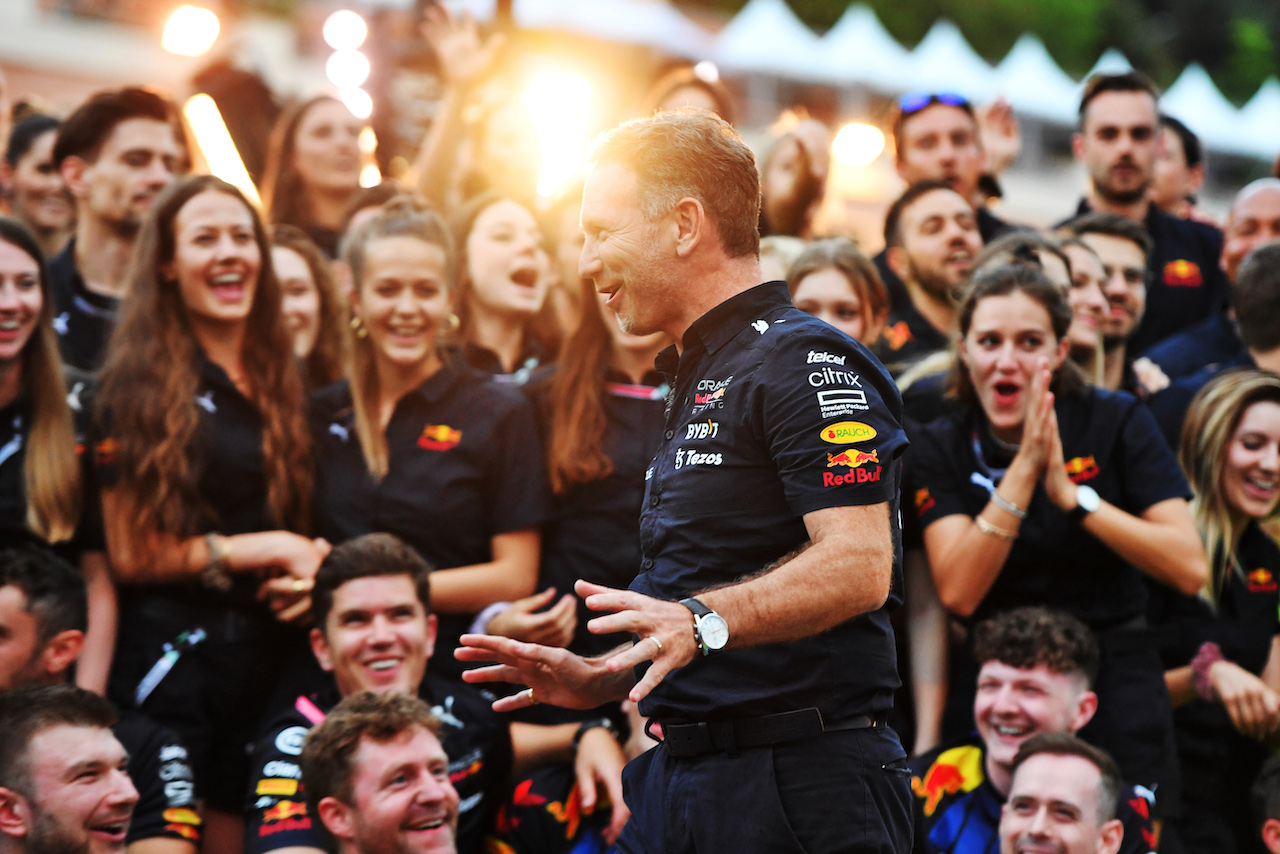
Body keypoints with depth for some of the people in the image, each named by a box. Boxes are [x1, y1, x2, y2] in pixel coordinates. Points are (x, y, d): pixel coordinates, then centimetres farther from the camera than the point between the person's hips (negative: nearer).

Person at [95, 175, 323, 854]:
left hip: (271, 648, 5)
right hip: (172, 653, -5)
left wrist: (311, 564, 0)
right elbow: (130, 556, -7)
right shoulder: (138, 386, -3)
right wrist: (264, 549, -10)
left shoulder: (282, 383, 13)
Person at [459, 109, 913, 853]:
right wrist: (599, 681, 17)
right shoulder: (697, 385, 22)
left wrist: (703, 620, -33)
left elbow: (859, 567, -22)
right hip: (680, 780, 9)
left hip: (802, 786, -9)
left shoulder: (805, 361, -9)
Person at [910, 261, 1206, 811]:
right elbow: (958, 594, -14)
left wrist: (1069, 492, -19)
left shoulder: (1117, 422, -3)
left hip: (1115, 682, 0)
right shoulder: (940, 447, 0)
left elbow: (1190, 570, -13)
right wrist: (1024, 469, -20)